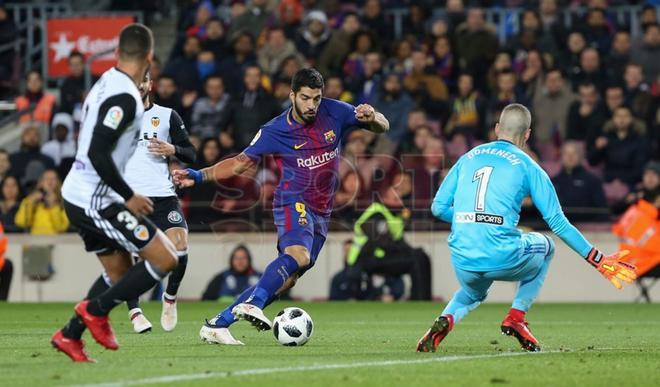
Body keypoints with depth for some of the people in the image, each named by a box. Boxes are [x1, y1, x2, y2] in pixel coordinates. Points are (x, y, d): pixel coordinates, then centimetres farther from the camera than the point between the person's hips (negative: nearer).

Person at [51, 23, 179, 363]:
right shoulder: (124, 97, -20)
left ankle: (70, 335, 19)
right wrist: (128, 196, -18)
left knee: (120, 272, 19)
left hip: (79, 195, 10)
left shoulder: (106, 84, 10)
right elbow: (98, 153, -26)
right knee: (165, 259, -9)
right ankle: (96, 309, -2)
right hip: (96, 200, -10)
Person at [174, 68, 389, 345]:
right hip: (294, 203, -4)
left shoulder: (334, 113, 2)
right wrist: (198, 176, -9)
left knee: (286, 281, -3)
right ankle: (252, 303, -49)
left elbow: (383, 127, 6)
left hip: (321, 213, 4)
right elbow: (240, 162, 2)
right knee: (298, 255, -36)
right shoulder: (275, 131, -5)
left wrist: (372, 117, -18)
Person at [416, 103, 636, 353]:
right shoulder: (527, 166, 5)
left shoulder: (468, 158, 14)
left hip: (463, 261, 3)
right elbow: (558, 223, 1)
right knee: (545, 245, 30)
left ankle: (446, 320, 1)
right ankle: (516, 317, 13)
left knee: (472, 295, 38)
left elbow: (438, 207, 13)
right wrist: (598, 260, 6)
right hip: (503, 259, -3)